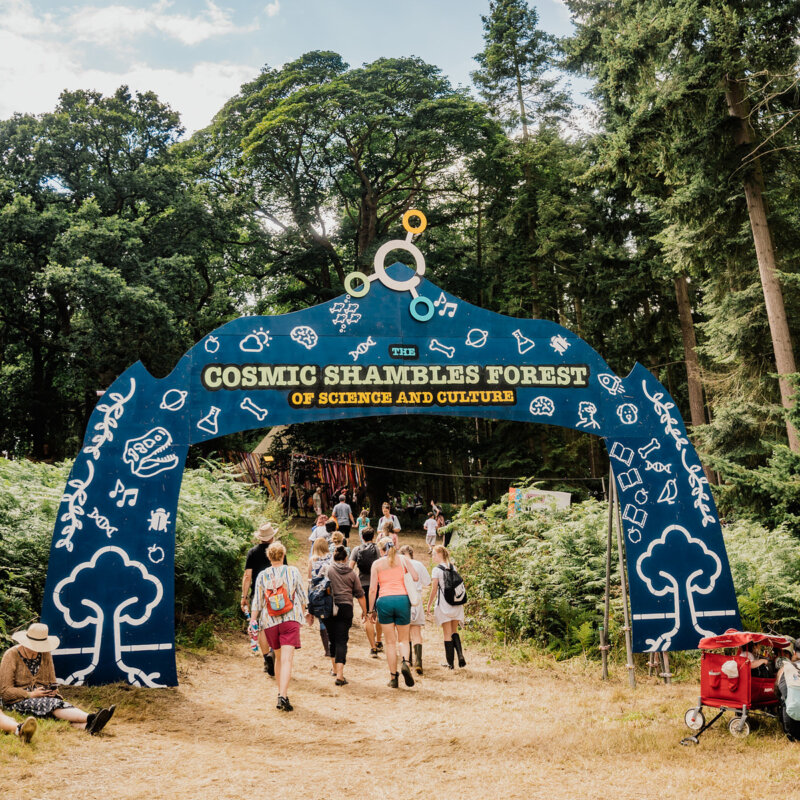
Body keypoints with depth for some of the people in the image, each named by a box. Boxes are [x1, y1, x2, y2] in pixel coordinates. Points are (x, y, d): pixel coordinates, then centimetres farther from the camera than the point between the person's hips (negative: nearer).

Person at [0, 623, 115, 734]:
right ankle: (90, 718, -55)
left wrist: (53, 690, -10)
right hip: (18, 701, -4)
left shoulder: (45, 654, 7)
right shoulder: (11, 656, -9)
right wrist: (31, 694, -20)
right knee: (54, 704, -34)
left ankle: (88, 726, -60)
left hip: (44, 697, 4)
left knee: (63, 704, -32)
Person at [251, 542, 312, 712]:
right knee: (287, 659, -8)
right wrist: (305, 613, 23)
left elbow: (257, 603, 3)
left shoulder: (262, 576, 3)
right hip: (291, 620, -2)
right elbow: (302, 596, 8)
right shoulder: (293, 571, 1)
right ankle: (283, 696, -22)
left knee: (278, 657, 20)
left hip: (269, 622, 2)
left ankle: (281, 693, 26)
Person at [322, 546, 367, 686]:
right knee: (341, 641, -2)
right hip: (346, 608, 0)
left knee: (333, 639, 16)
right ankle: (339, 675, -12)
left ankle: (335, 669, 30)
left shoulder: (327, 570, 0)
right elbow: (360, 594, 11)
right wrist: (364, 611, 22)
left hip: (329, 609, 0)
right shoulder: (352, 574, 6)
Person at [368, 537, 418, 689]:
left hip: (384, 601, 0)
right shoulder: (403, 559, 9)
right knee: (403, 639, 12)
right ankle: (405, 662, -17)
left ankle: (393, 677, 5)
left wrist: (372, 609, 9)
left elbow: (373, 589, 3)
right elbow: (415, 577, -2)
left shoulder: (377, 564, 7)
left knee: (390, 642, 8)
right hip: (402, 599, 0)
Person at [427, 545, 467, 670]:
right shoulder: (453, 567, 6)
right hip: (456, 603, 5)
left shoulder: (437, 570, -9)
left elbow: (434, 590, -8)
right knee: (454, 632, 16)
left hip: (444, 604, -5)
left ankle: (450, 662, 6)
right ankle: (460, 654, -3)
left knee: (447, 634, 2)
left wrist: (429, 604, 4)